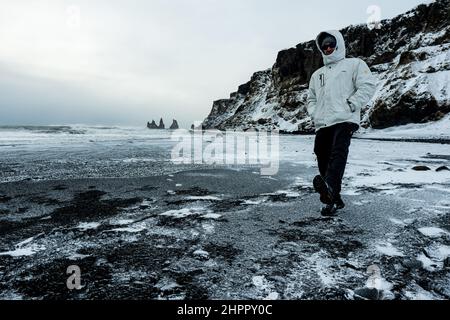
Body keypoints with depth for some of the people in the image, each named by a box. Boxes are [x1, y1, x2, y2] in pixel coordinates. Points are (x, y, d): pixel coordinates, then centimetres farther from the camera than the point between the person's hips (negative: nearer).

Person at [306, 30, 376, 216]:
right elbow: (311, 99, 32)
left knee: (338, 152, -29)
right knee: (323, 162, 1)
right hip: (322, 125, 6)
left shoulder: (354, 64, 14)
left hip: (344, 120, -5)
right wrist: (314, 114, 12)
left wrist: (351, 105, -11)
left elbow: (368, 86, 0)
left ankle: (328, 185, -49)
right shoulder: (317, 74, 30)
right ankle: (334, 200, 10)